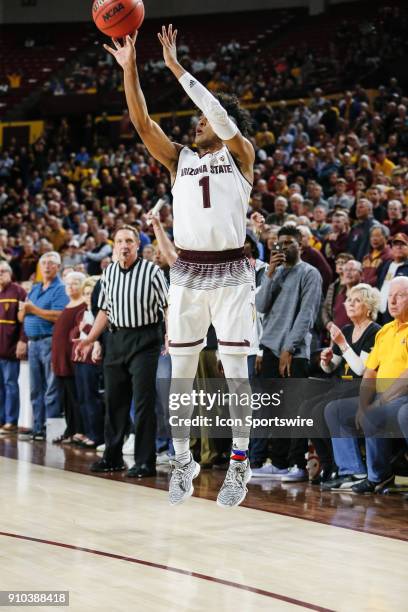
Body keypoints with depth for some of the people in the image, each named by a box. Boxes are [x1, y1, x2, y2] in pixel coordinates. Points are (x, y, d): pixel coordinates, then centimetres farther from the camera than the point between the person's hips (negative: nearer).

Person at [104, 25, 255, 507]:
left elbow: (223, 117, -13)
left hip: (231, 272, -3)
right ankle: (183, 460, 17)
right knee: (181, 371, 5)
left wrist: (175, 66, -14)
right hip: (187, 272, 4)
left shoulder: (241, 157, 4)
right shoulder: (180, 160, 13)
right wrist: (129, 68, -9)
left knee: (235, 369, -3)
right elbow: (142, 123, 1)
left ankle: (240, 464, 5)